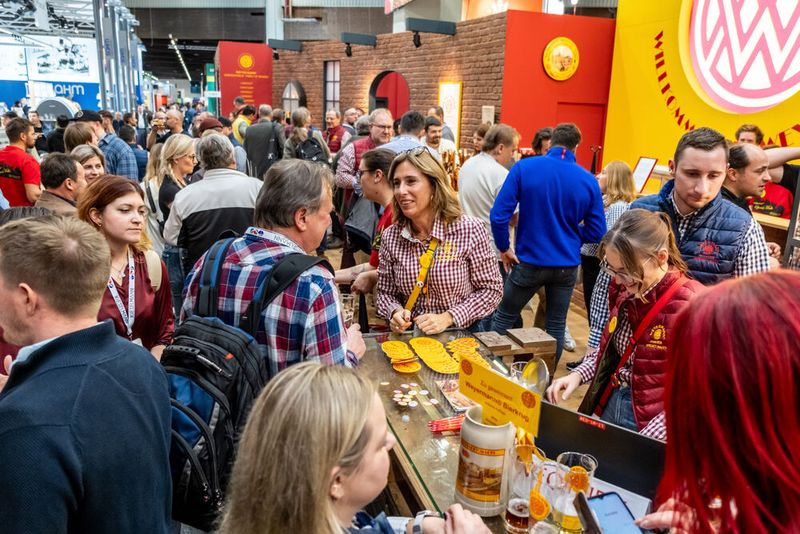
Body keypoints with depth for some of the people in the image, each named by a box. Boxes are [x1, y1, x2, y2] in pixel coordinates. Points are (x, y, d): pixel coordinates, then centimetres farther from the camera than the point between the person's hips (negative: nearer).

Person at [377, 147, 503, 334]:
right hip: (410, 337, 2)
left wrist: (448, 317, -13)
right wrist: (395, 312, -12)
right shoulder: (390, 236, -1)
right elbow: (385, 292, 8)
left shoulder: (470, 229, -10)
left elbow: (491, 289, -4)